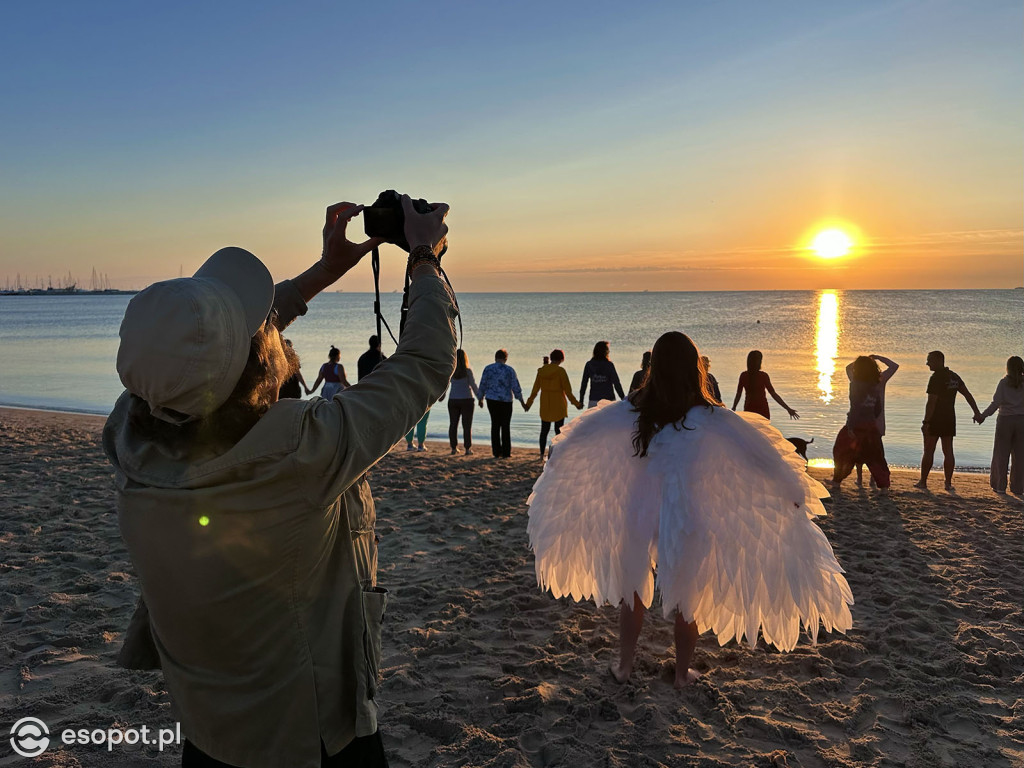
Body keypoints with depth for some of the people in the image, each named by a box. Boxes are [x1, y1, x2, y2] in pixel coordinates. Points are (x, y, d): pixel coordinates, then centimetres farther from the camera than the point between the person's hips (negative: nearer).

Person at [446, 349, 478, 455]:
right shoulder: (468, 371, -8)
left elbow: (446, 385, 8)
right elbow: (473, 385, -5)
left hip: (453, 400, 3)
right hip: (466, 399, -3)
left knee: (453, 424, 8)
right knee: (467, 425, 2)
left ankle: (454, 448, 9)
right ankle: (468, 449, 2)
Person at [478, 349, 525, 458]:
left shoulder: (488, 369, -2)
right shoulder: (509, 370, -6)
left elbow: (483, 385, 2)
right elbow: (516, 387, -6)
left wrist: (480, 399, 17)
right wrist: (522, 402, 3)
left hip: (491, 400, 1)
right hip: (506, 401, -1)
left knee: (495, 424, 10)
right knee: (506, 426, 10)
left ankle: (496, 452, 6)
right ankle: (506, 452, 9)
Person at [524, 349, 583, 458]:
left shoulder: (541, 370, 0)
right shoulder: (561, 371, -13)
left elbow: (535, 388, 4)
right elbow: (567, 390, -12)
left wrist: (529, 403, 15)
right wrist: (576, 403, -3)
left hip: (545, 405, 4)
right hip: (558, 405, -4)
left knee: (544, 430, 13)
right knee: (559, 430, 4)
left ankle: (542, 454, 15)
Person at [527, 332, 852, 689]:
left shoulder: (633, 409, -7)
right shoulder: (708, 417, -14)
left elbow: (577, 438, 6)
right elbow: (760, 456, -8)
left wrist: (556, 458, 26)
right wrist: (794, 493, 5)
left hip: (641, 512, 2)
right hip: (687, 516, -2)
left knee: (633, 591, 19)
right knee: (688, 596, 16)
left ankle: (623, 665, 31)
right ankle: (683, 672, 30)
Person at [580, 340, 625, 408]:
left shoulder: (589, 365, 1)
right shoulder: (609, 365, -6)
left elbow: (584, 383, 3)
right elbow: (616, 383, -6)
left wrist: (581, 400, 10)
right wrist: (623, 398, 1)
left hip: (593, 400, 2)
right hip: (609, 399, -2)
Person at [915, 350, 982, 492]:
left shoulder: (936, 378, -14)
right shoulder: (954, 377, 10)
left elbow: (931, 402, -18)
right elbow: (967, 394, 11)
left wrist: (925, 422, -17)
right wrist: (977, 412, 15)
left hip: (935, 420, -7)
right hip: (950, 420, 7)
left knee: (928, 451, 1)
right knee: (948, 451, 7)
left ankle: (923, 481, 6)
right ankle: (948, 483, 6)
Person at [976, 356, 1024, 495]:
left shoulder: (1004, 382, -6)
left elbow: (996, 403, -13)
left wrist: (983, 416, -8)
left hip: (1005, 420, -1)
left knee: (1001, 454, 7)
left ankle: (1000, 486, 9)